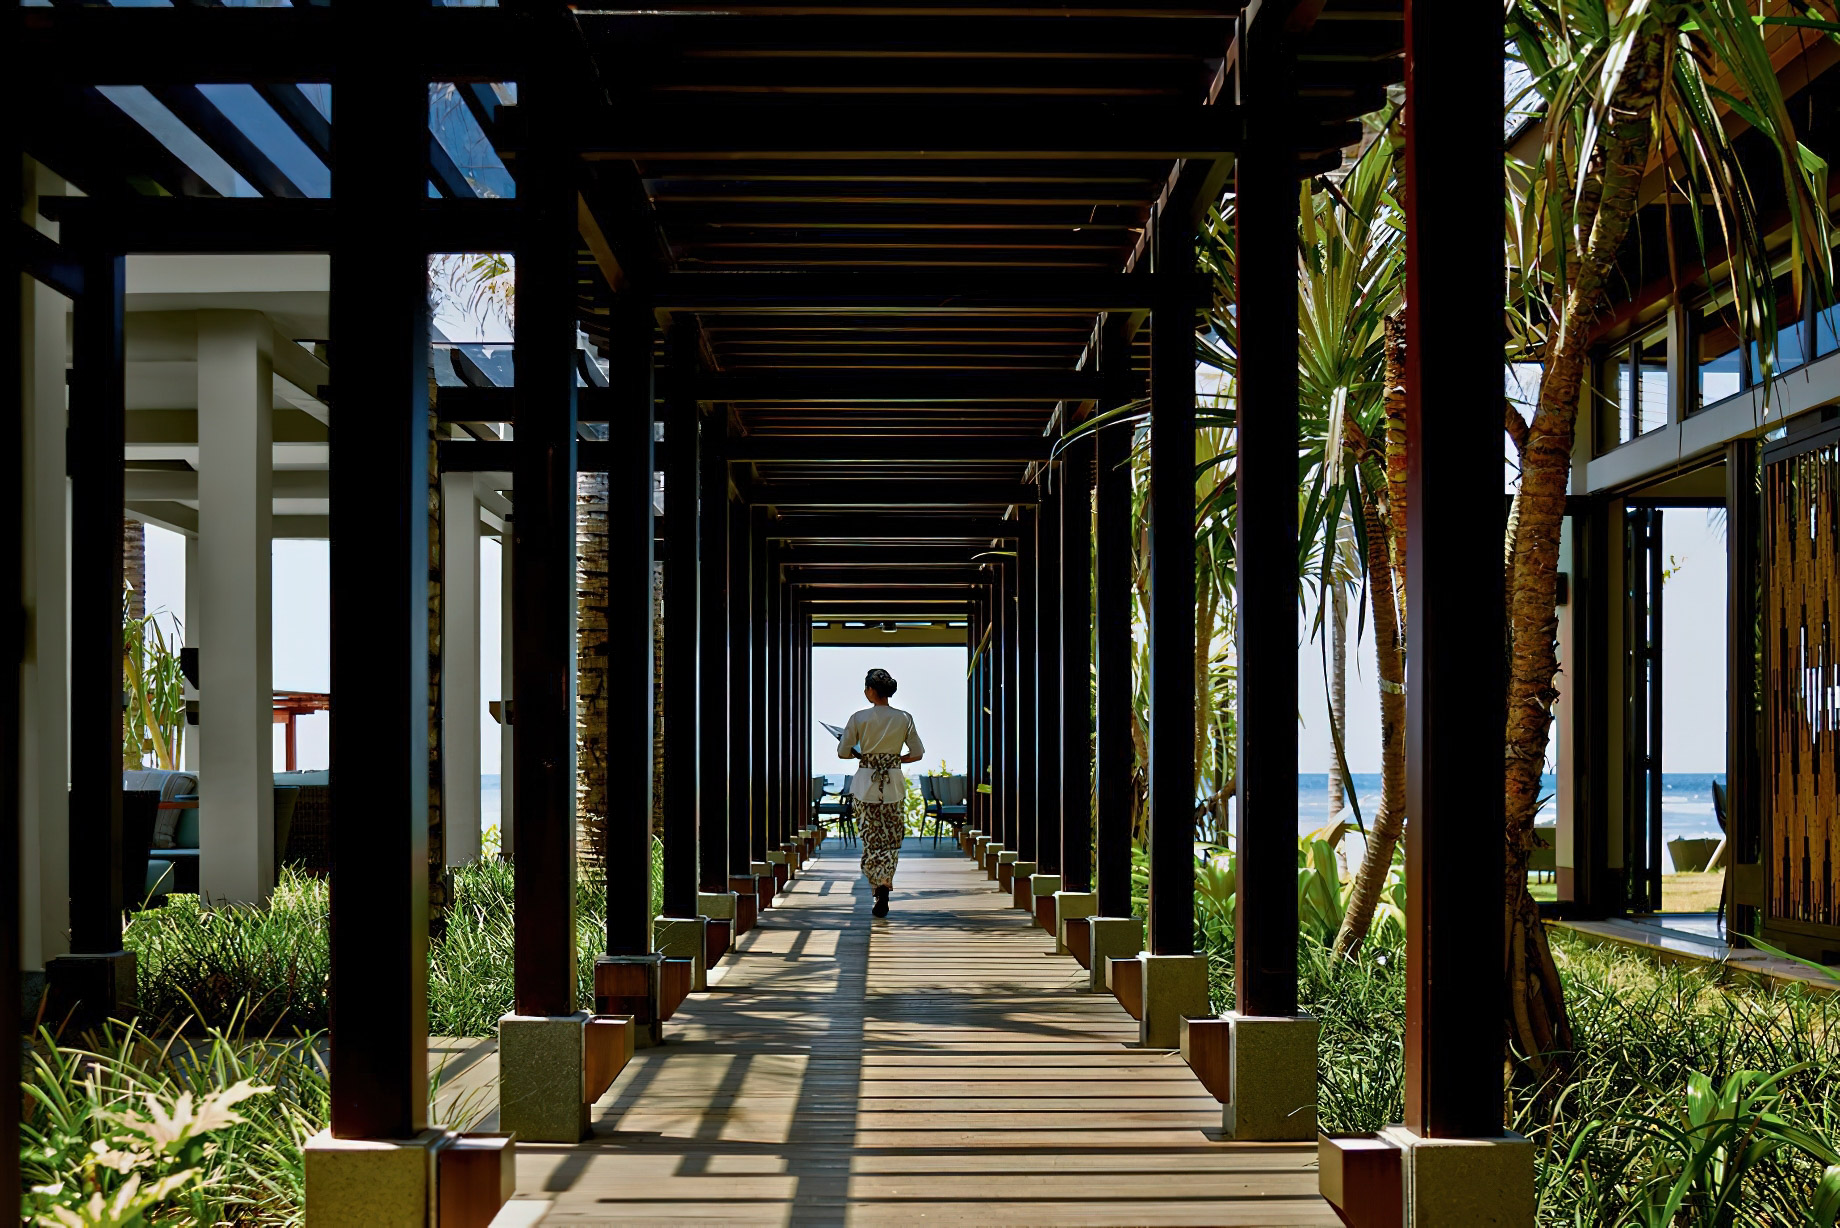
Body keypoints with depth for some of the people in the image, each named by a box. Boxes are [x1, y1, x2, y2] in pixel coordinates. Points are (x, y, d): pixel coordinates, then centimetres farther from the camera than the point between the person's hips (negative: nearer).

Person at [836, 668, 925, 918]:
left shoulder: (858, 718, -7)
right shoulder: (904, 719, -3)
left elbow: (843, 752, -3)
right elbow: (918, 754, 1)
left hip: (866, 783, -1)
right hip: (893, 783, 1)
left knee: (871, 837, 9)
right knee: (892, 838, 9)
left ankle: (879, 888, 5)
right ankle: (885, 884, -11)